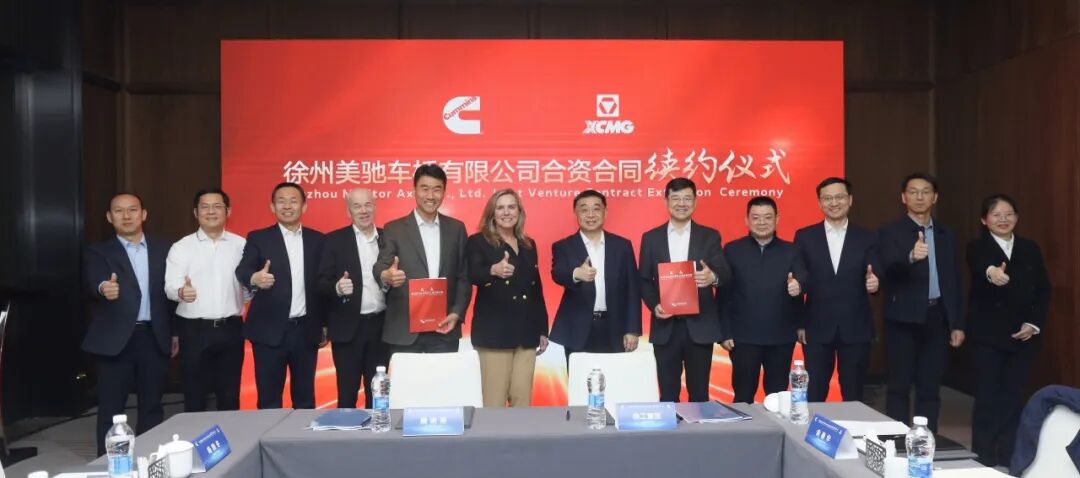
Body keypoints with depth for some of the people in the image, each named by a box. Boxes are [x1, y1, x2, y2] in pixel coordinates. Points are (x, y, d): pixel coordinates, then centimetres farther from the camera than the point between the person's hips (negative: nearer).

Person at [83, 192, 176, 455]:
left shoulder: (162, 249, 9)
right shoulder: (98, 252, 1)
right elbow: (92, 284, -18)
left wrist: (175, 331, 6)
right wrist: (103, 288, -42)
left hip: (154, 337, 3)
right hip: (115, 339, -2)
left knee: (152, 405, 10)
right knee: (111, 408, 3)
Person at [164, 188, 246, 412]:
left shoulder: (241, 245, 7)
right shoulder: (181, 247, 1)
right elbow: (170, 286, -10)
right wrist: (181, 291, -33)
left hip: (230, 329, 1)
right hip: (194, 330, -1)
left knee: (230, 396, 9)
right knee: (194, 395, 6)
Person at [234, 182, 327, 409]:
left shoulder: (318, 240, 8)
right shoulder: (258, 238, 1)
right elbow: (242, 270, -13)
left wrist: (325, 324, 8)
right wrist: (254, 278, -37)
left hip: (306, 331, 2)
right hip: (270, 331, -2)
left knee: (305, 398, 11)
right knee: (269, 400, 4)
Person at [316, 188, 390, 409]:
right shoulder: (335, 240, -1)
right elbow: (322, 282, -6)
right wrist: (337, 287, -25)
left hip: (381, 325, 3)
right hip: (348, 327, -3)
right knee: (347, 392, 5)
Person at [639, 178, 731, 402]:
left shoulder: (710, 236, 5)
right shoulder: (651, 238, 7)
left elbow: (725, 273, -5)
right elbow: (644, 280, 7)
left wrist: (712, 277, -29)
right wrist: (654, 305, -11)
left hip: (700, 326, 0)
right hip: (665, 327, 1)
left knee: (699, 393, 7)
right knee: (668, 394, 7)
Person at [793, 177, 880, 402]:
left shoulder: (867, 238, 4)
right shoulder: (805, 236, 3)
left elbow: (875, 277, 0)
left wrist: (874, 283, -25)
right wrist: (798, 324, -1)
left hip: (855, 328, 1)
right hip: (817, 328, 0)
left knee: (853, 395, 10)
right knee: (813, 395, 5)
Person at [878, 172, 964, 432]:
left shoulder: (946, 236, 12)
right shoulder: (890, 232, -3)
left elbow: (954, 282, 14)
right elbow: (889, 267, -22)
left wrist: (958, 323, 10)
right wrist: (912, 256, -43)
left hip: (936, 318, 4)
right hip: (904, 319, -4)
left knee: (930, 388, 10)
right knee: (900, 386, 1)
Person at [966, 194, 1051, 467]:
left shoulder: (1030, 249, 9)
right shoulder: (977, 248, -4)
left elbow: (1044, 289, 9)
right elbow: (979, 271, -28)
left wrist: (1034, 324, -4)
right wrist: (990, 273, -51)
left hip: (1023, 334, 4)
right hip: (988, 334, -3)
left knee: (1014, 395, 7)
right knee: (987, 396, -2)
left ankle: (1009, 455, 17)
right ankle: (984, 457, 7)